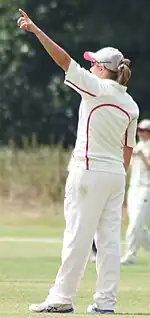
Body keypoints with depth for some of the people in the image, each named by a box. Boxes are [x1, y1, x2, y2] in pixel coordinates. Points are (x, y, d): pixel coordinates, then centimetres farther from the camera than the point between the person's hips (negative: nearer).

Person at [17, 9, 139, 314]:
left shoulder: (96, 88, -8)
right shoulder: (130, 105, 11)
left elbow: (63, 59, -12)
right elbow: (128, 148, 15)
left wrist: (36, 30, -12)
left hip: (89, 172, -7)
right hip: (116, 175, 7)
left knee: (78, 235, -5)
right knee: (109, 236, 6)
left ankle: (62, 298, -3)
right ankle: (105, 301, 5)